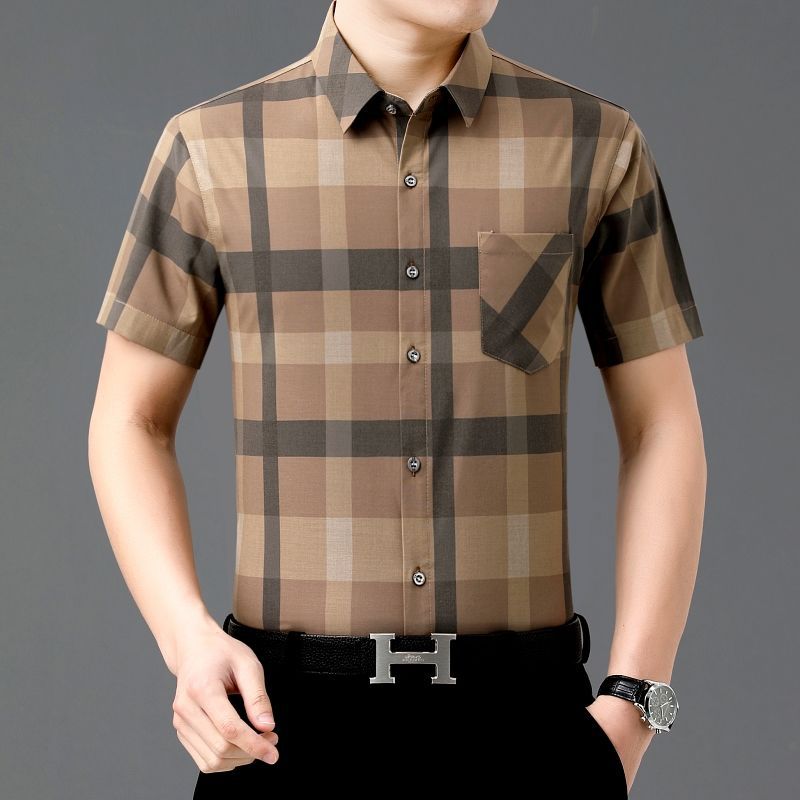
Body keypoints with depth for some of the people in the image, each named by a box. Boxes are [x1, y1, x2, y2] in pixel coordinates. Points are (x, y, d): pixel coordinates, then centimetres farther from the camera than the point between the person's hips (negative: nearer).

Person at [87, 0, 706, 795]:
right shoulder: (211, 149, -1)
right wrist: (187, 640, -10)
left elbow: (663, 426, 3)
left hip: (526, 714, 1)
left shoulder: (595, 143, 0)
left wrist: (632, 706, -5)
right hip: (289, 713, 0)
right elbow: (131, 419, 5)